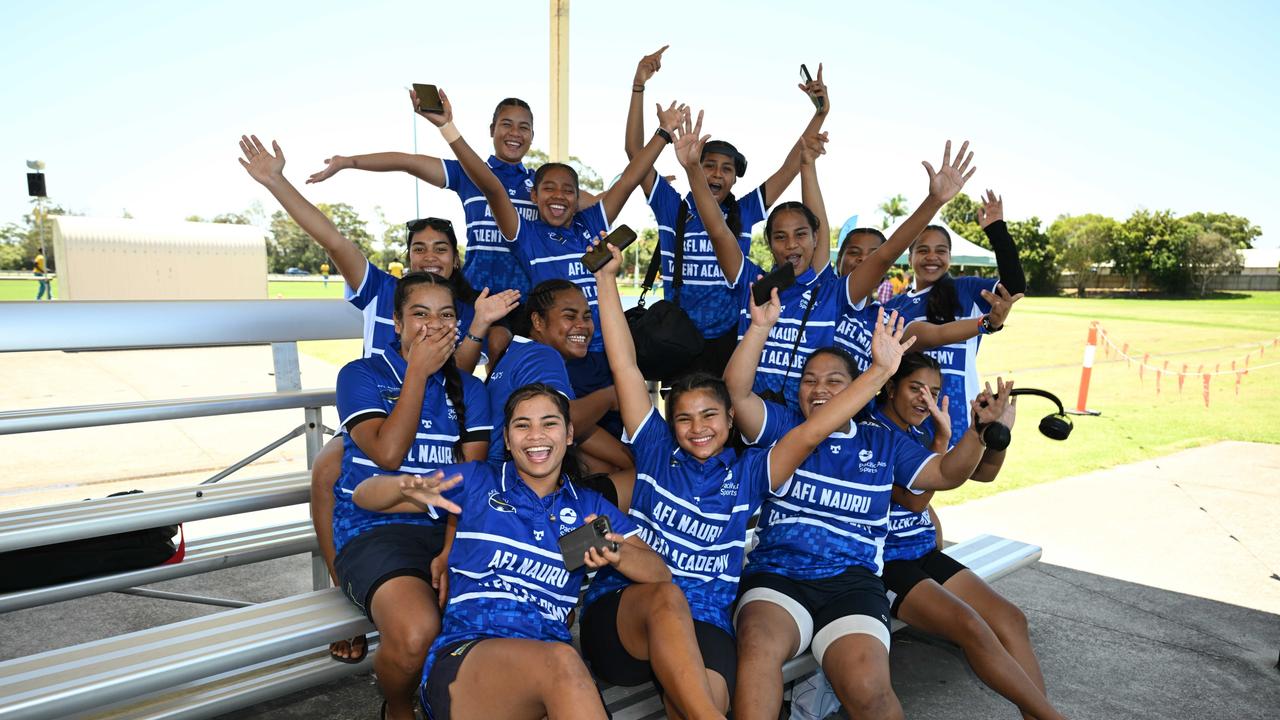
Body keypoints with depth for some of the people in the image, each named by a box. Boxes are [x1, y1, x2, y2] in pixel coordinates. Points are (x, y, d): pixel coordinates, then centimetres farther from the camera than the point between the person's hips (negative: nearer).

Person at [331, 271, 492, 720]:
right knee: (417, 633, -32)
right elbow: (387, 453, -11)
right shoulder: (362, 375, 6)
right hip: (374, 530, -3)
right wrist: (418, 371, -6)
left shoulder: (468, 391, 15)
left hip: (449, 529, 3)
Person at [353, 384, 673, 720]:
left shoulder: (590, 506, 19)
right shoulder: (476, 482, 13)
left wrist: (615, 553, -11)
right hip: (464, 651, -2)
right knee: (561, 660, -35)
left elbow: (661, 574, 12)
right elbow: (364, 497, 13)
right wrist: (406, 487, -11)